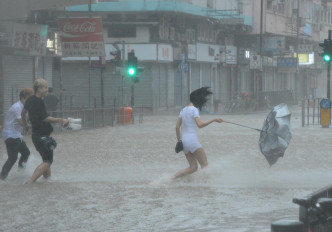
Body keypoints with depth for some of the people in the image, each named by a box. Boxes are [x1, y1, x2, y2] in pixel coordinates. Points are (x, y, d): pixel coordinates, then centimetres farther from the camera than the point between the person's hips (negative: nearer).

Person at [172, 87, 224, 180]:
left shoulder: (183, 110, 14)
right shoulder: (194, 110, -8)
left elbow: (177, 127, 13)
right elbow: (200, 125, -21)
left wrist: (179, 141, 20)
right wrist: (214, 120, -18)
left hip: (184, 141, 8)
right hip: (192, 140, -8)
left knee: (193, 167, 10)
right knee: (205, 166, -2)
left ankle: (172, 178, -2)